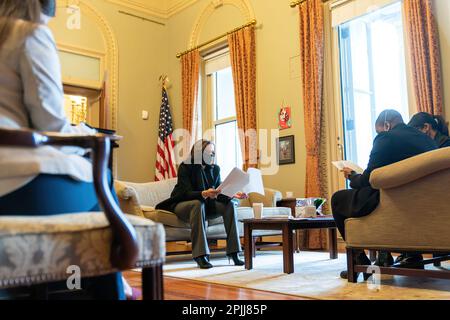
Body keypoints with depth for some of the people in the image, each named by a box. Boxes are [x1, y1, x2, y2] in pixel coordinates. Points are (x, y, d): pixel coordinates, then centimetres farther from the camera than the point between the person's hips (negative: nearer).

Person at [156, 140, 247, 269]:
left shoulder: (215, 169, 1)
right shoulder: (185, 167, -15)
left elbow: (218, 194, -3)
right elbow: (186, 193, -25)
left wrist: (233, 195, -23)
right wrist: (204, 194, -44)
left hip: (206, 205, 6)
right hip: (181, 204, -5)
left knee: (230, 204, -17)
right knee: (198, 203, -39)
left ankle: (233, 252, -18)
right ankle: (200, 255, -41)